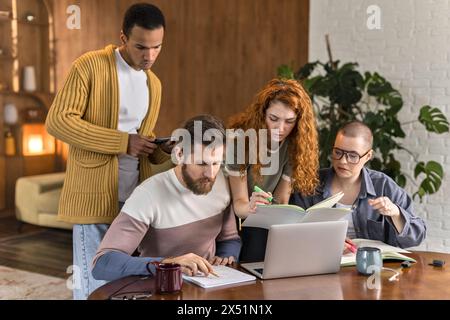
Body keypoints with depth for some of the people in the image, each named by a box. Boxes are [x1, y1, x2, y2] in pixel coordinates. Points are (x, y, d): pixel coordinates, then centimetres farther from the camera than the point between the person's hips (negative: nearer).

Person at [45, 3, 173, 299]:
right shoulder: (89, 66, -7)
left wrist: (164, 150, -1)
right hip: (94, 197, -6)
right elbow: (58, 121, -15)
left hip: (137, 198, 6)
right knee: (96, 286, -2)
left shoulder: (154, 84, 15)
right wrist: (122, 141, -19)